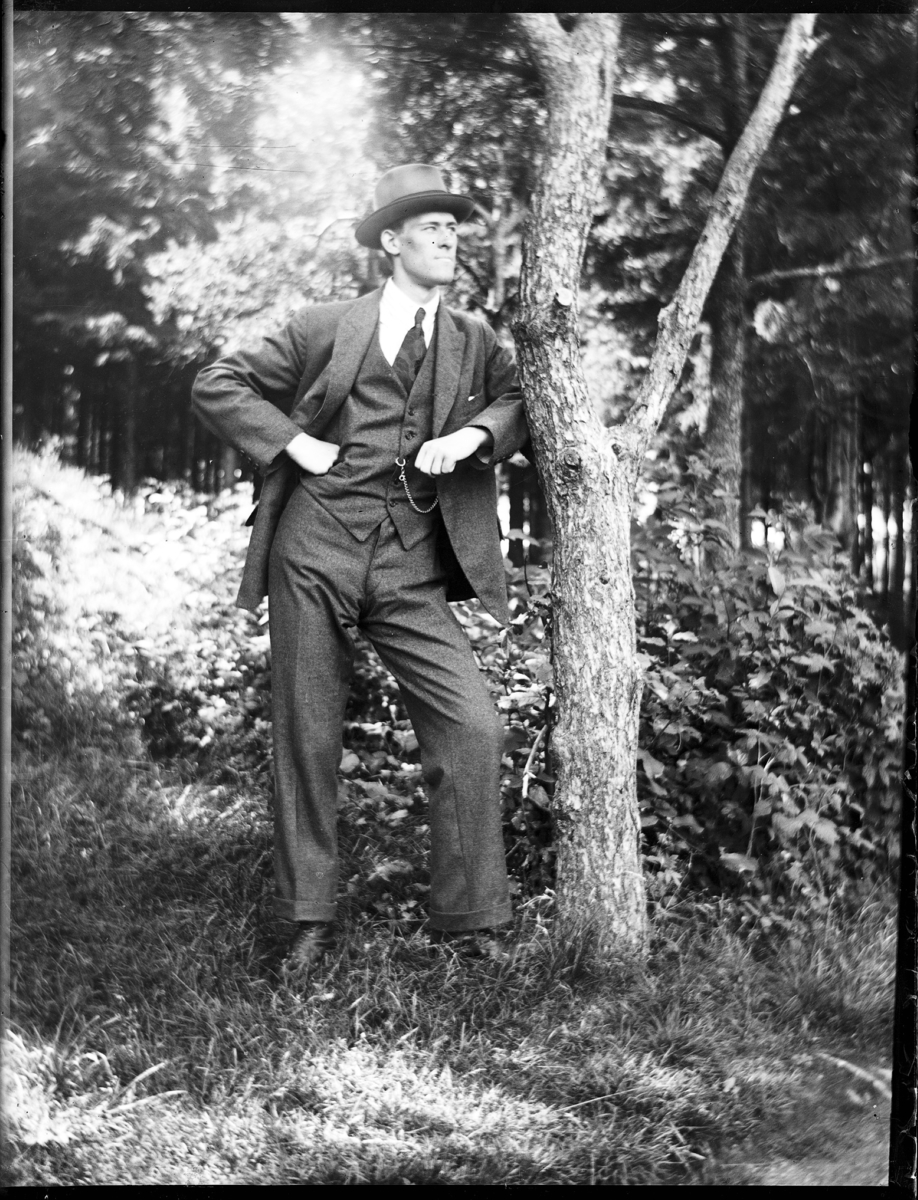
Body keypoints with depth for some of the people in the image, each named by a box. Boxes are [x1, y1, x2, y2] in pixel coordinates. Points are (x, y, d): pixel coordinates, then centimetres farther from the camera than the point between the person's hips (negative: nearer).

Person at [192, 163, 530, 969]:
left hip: (412, 569, 2)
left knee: (474, 728, -11)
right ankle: (311, 919, 16)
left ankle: (466, 922, 0)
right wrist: (293, 442, -5)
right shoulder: (326, 329, 7)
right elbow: (216, 386, 8)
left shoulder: (476, 344, 13)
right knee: (307, 738, 3)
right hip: (316, 548, -1)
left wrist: (477, 432, -2)